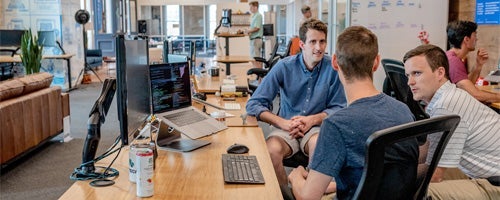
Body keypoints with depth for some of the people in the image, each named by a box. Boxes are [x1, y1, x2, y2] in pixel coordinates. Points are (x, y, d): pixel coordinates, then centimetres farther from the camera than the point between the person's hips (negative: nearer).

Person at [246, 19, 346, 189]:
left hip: (317, 126, 0)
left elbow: (339, 108, 1)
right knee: (271, 151, -31)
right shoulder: (284, 67, -6)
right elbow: (253, 105, -7)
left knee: (318, 146, -35)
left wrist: (313, 119, -16)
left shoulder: (332, 68, -5)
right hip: (285, 126, 0)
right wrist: (283, 123, -20)